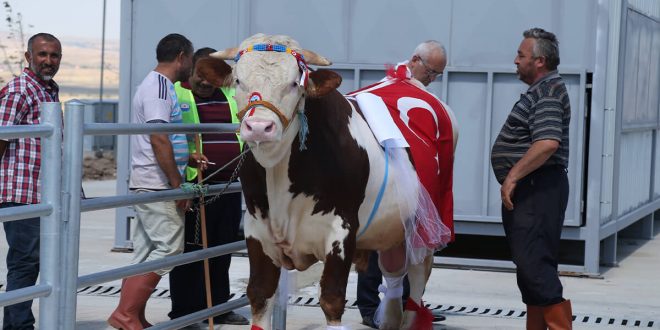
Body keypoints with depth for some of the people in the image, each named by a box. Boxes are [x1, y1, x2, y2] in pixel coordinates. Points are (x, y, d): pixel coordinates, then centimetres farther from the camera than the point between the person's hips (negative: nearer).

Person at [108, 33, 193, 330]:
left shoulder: (156, 85, 19)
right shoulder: (159, 87, -13)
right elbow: (159, 140, -20)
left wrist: (189, 157, 26)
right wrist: (178, 185, -18)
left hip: (148, 185, 10)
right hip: (156, 185, -10)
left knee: (147, 254, 10)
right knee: (170, 247, -11)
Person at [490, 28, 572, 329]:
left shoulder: (547, 93, -14)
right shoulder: (541, 91, 19)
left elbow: (548, 143, -27)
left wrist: (513, 175, -24)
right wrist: (514, 179, 22)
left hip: (538, 188, -11)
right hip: (528, 189, 11)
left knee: (532, 261, -15)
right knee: (530, 262, 12)